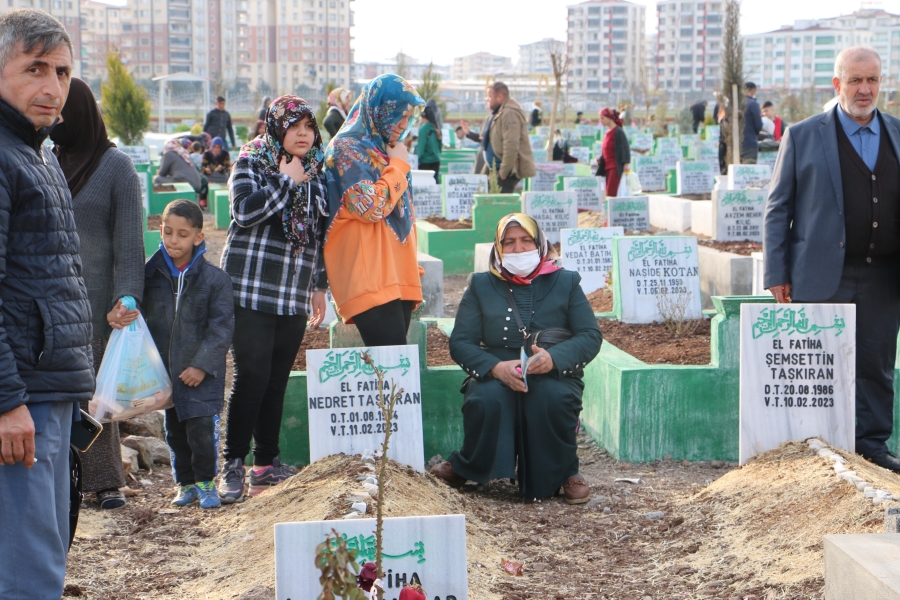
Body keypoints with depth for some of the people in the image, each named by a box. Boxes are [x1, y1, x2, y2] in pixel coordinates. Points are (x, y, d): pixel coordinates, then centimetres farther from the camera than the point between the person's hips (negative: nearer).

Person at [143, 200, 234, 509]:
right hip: (163, 372, 3)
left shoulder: (214, 278, -6)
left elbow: (221, 326, -7)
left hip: (202, 374, -3)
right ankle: (185, 482, 26)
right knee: (174, 431, 11)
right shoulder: (150, 273, 1)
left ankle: (205, 482, 11)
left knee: (202, 430, -9)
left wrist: (202, 364, -12)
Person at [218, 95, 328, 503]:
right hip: (252, 291, -5)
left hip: (294, 297, 5)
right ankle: (233, 465, -2)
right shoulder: (251, 163, -1)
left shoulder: (315, 172, 15)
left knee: (277, 382, 6)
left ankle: (266, 463, 16)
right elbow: (245, 210, -19)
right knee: (252, 377, -10)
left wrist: (319, 286, 19)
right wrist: (286, 181, -13)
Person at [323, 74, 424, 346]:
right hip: (369, 281, -8)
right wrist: (399, 166, -4)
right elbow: (370, 206, -17)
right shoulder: (347, 148, -5)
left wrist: (412, 271, 24)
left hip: (397, 278, 8)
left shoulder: (385, 150, 22)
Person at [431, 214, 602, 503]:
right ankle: (465, 467, -5)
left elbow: (591, 335, 1)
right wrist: (496, 367, -19)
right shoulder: (481, 286, 11)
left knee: (552, 396, -36)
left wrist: (554, 357, -21)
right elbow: (460, 342, 2)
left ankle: (565, 474, -12)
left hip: (553, 377, 0)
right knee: (486, 399, -34)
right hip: (495, 376, 1)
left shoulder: (565, 283, 11)